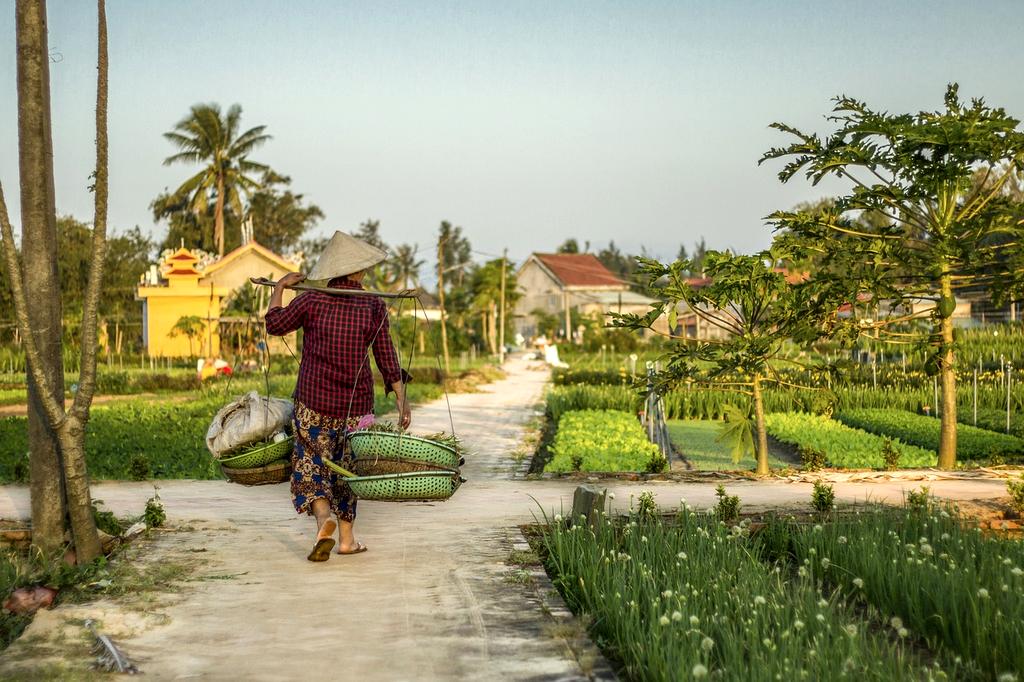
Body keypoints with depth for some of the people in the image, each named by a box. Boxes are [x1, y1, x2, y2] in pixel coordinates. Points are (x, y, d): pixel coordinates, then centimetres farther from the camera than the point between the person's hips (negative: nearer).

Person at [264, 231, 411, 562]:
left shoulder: (311, 301, -6)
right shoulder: (374, 306, -5)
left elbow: (274, 324, 7)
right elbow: (387, 358, -4)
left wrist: (279, 288, 21)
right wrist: (402, 400, 1)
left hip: (314, 401, -1)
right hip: (356, 403, 1)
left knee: (311, 464, 8)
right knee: (348, 467, 14)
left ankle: (323, 518, -17)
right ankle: (347, 537, 19)